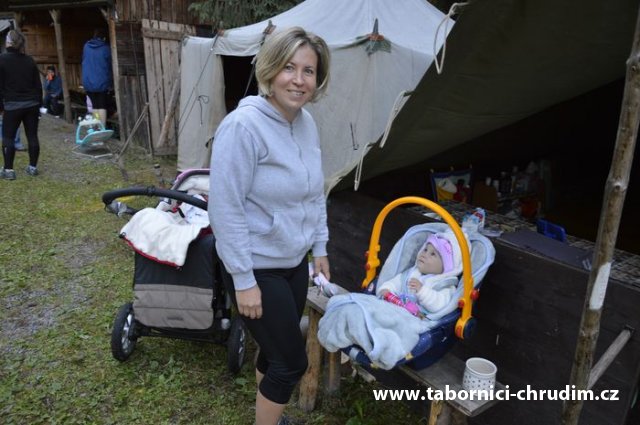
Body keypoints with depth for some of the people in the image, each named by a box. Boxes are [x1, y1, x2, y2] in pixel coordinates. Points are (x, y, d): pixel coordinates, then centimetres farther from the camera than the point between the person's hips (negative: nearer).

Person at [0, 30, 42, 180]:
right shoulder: (29, 60, 5)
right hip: (31, 104, 4)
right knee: (32, 136, 7)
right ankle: (33, 167, 13)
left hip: (12, 105, -3)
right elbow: (38, 84, 8)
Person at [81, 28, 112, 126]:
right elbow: (110, 66, -1)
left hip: (88, 82, 4)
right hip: (102, 82, -4)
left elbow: (83, 62, 17)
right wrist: (111, 83, 7)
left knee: (95, 106, 12)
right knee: (102, 106, -1)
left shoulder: (86, 46, 7)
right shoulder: (106, 48, -5)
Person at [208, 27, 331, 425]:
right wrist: (243, 280, -19)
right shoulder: (244, 126, -23)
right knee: (292, 361, 4)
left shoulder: (308, 123, 1)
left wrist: (320, 247, 12)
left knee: (277, 349, 22)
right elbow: (226, 209, -22)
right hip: (259, 267, -7)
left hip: (295, 261, 7)